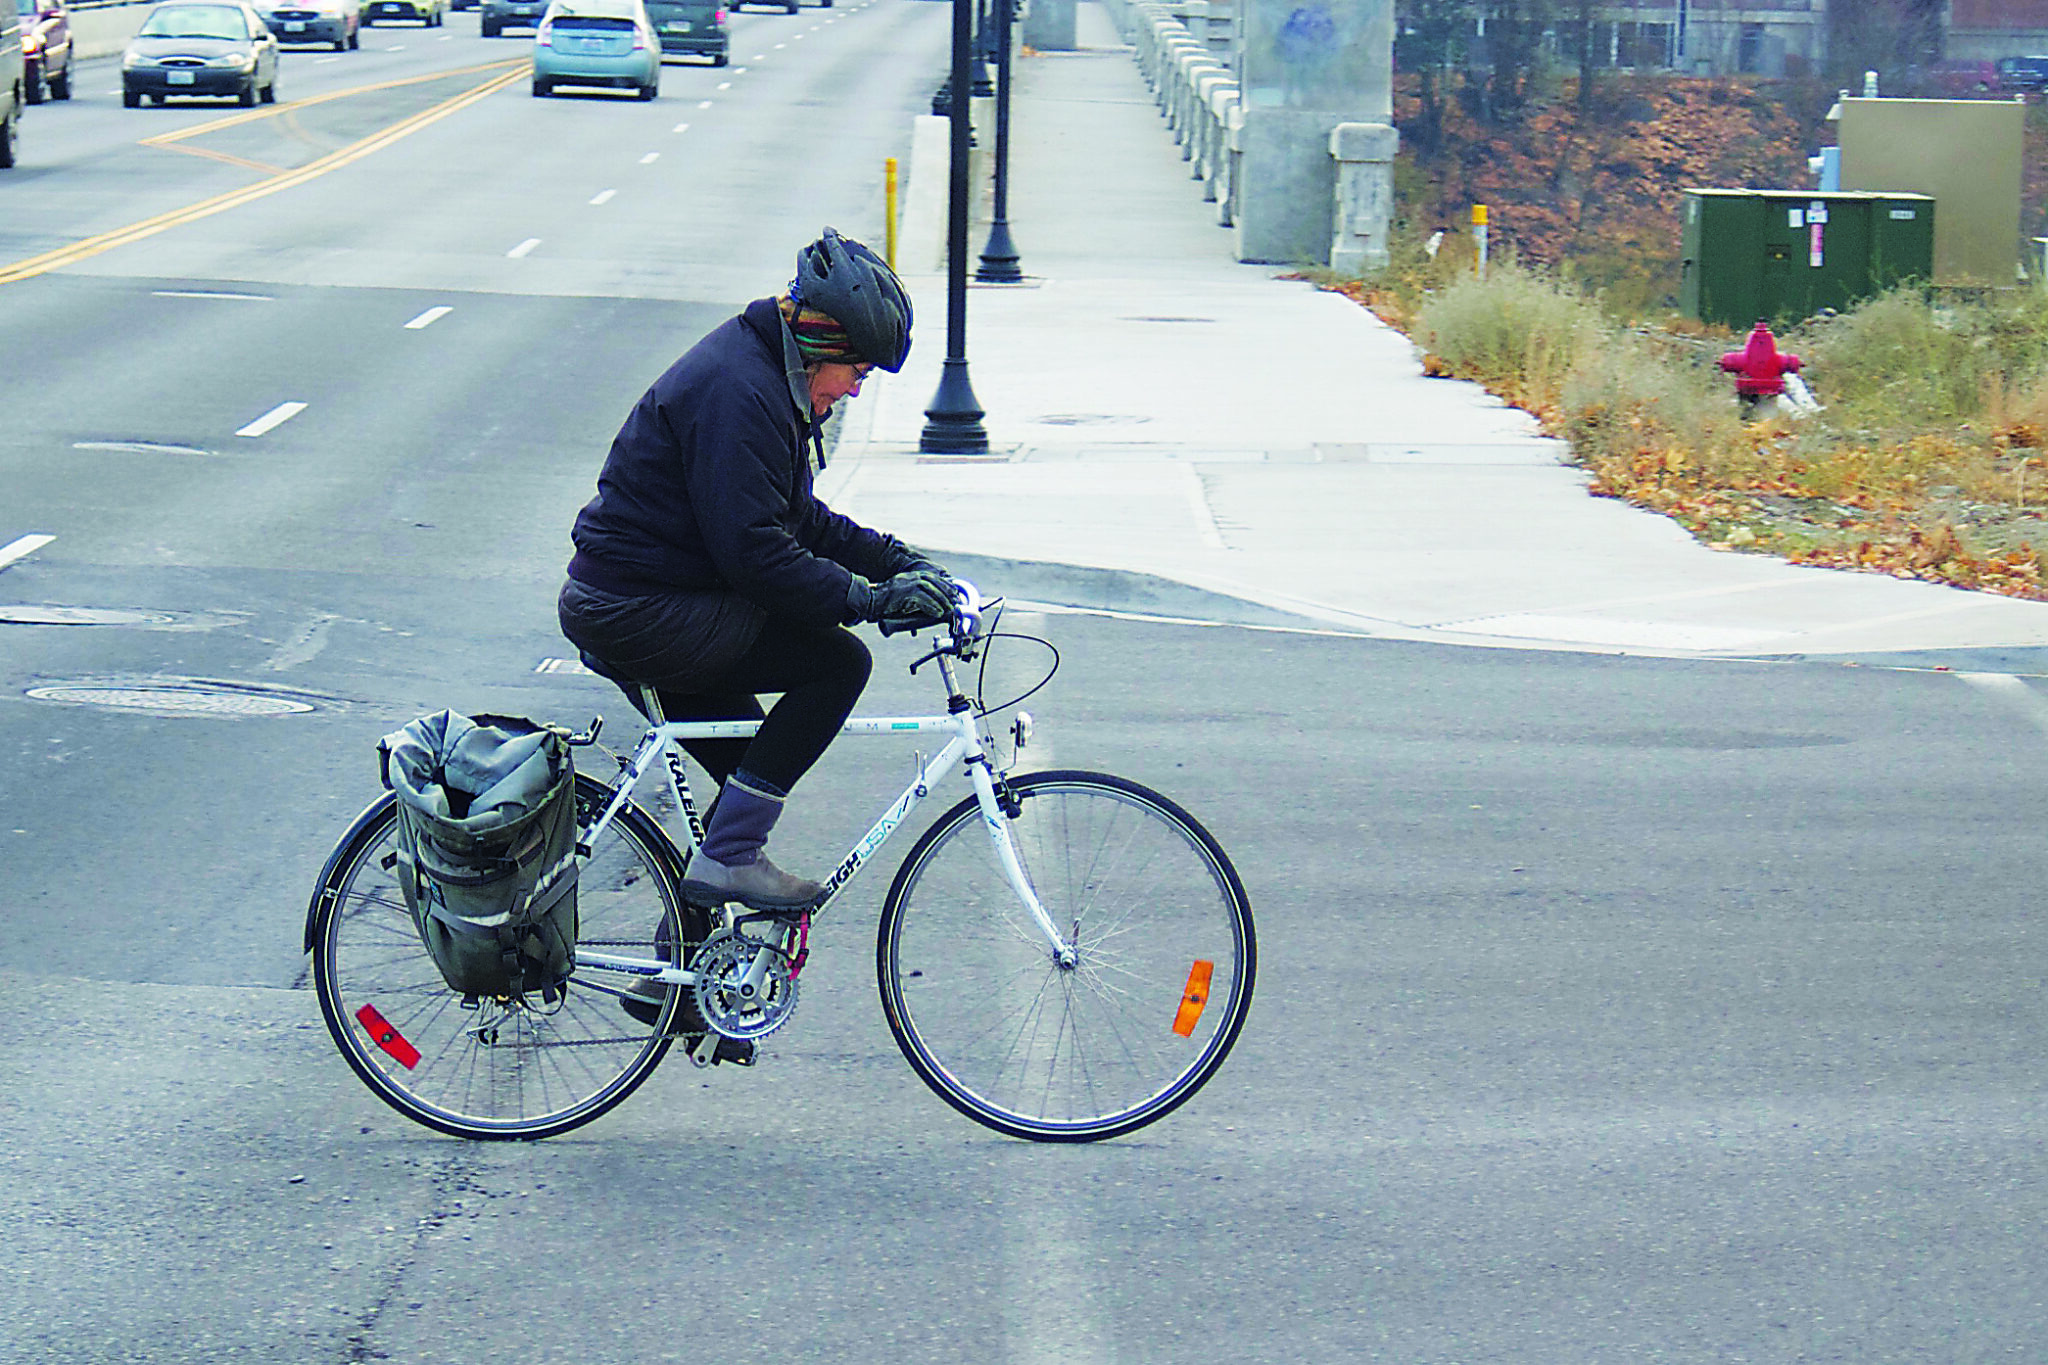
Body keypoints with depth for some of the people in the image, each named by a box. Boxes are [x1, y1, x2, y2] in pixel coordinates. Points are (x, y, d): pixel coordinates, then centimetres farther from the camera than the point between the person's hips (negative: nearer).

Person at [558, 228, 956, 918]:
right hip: (641, 615, -11)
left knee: (756, 766, 19)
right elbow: (755, 552, -26)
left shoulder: (763, 376, 13)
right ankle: (729, 856, -12)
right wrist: (869, 598, -22)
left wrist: (894, 561, 12)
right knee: (837, 661, -14)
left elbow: (800, 519, 21)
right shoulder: (738, 393, -21)